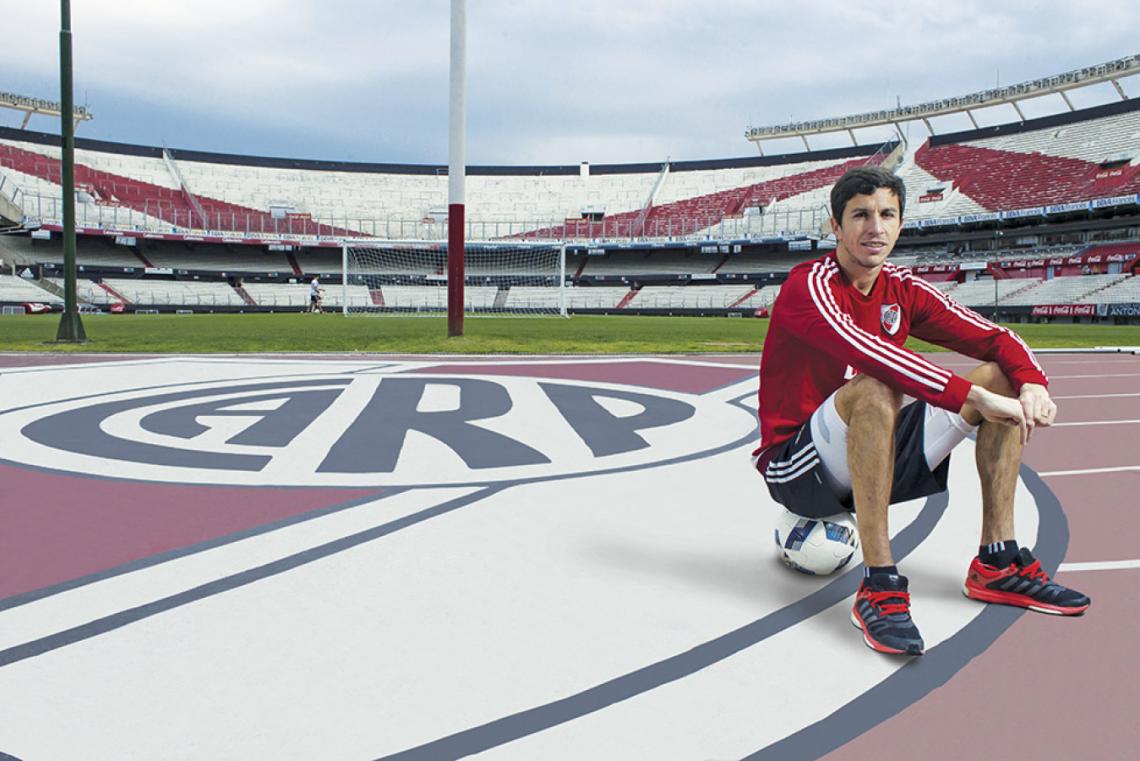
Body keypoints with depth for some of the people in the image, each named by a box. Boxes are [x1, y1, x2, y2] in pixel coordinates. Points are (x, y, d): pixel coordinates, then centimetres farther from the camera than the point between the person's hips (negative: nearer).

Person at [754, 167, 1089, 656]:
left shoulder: (903, 290, 6)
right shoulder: (810, 285, -15)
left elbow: (994, 338, 4)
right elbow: (866, 352, -33)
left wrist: (1032, 383, -17)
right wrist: (974, 396, -35)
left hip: (876, 462, 7)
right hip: (795, 468, -7)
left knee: (1004, 379, 0)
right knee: (875, 389, -37)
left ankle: (997, 564, -3)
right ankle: (878, 588, -33)